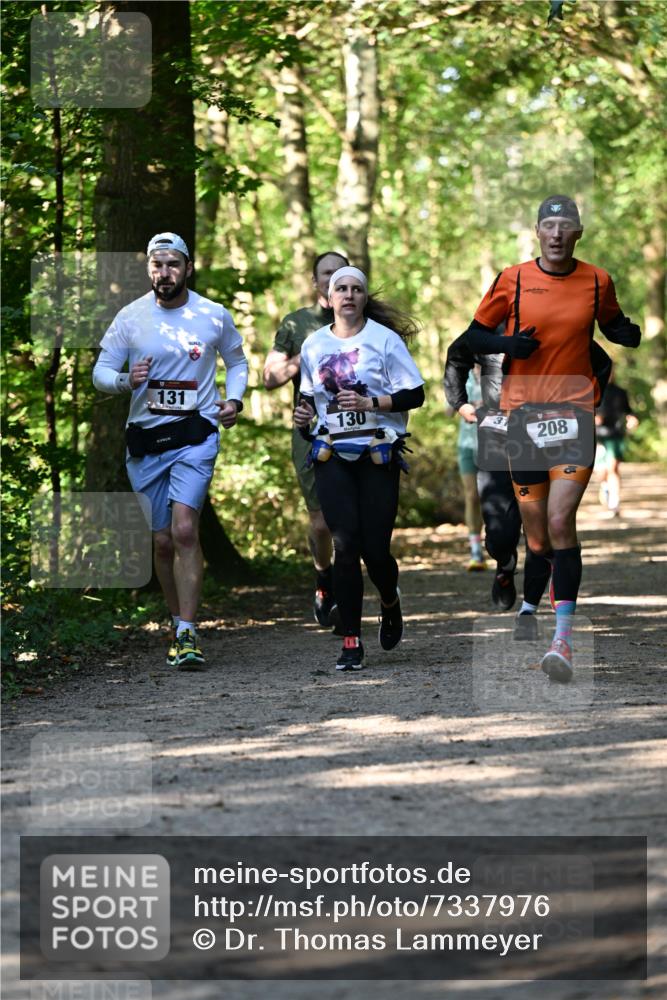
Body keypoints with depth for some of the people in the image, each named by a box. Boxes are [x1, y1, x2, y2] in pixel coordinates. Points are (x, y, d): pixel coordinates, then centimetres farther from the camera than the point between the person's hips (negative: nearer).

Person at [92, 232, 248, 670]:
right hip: (145, 439, 2)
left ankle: (188, 634, -19)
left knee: (184, 529, -19)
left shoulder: (214, 316, 2)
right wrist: (127, 380, -17)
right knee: (163, 541, 8)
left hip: (196, 435, -2)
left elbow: (237, 361, 20)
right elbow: (101, 372, 4)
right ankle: (180, 625, 27)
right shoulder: (131, 317, 1)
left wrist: (234, 400, 2)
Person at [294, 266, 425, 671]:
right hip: (333, 455, 2)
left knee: (375, 549, -4)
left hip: (379, 454, -2)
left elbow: (415, 394, -3)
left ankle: (391, 603, 31)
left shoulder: (384, 339, -1)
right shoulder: (314, 345, 11)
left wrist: (371, 403, -16)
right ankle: (351, 641, -4)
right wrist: (305, 411, 4)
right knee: (345, 545, -9)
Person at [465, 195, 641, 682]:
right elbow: (474, 335, 9)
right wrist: (508, 344, -11)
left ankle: (564, 638, -20)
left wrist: (628, 333, 0)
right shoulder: (513, 279, 2)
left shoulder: (597, 281, 5)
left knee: (561, 520, -18)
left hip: (574, 409, -1)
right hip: (523, 409, 1)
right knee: (538, 538, 4)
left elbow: (611, 324, 23)